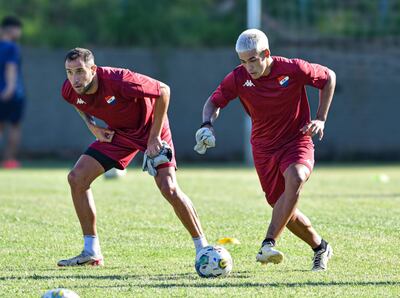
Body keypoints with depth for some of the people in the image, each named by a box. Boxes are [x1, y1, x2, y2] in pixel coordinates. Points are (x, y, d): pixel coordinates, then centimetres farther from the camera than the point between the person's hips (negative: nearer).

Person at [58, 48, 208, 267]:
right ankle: (91, 253, 1)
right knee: (76, 178, -7)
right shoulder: (70, 90, -18)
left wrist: (154, 137, -23)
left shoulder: (118, 81, -36)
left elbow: (163, 91, -25)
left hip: (149, 127, -6)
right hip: (116, 133, 6)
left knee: (169, 189, -18)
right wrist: (92, 126, -6)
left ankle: (203, 247, -1)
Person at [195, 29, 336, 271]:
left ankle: (269, 244, -37)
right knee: (282, 208, 2)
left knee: (295, 179, -35)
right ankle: (320, 247, 27)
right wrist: (207, 125, -20)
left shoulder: (293, 69, -16)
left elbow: (329, 77, 0)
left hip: (297, 141, -3)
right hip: (264, 147, 3)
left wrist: (321, 119, -6)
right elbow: (214, 102, 2)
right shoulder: (239, 78, -10)